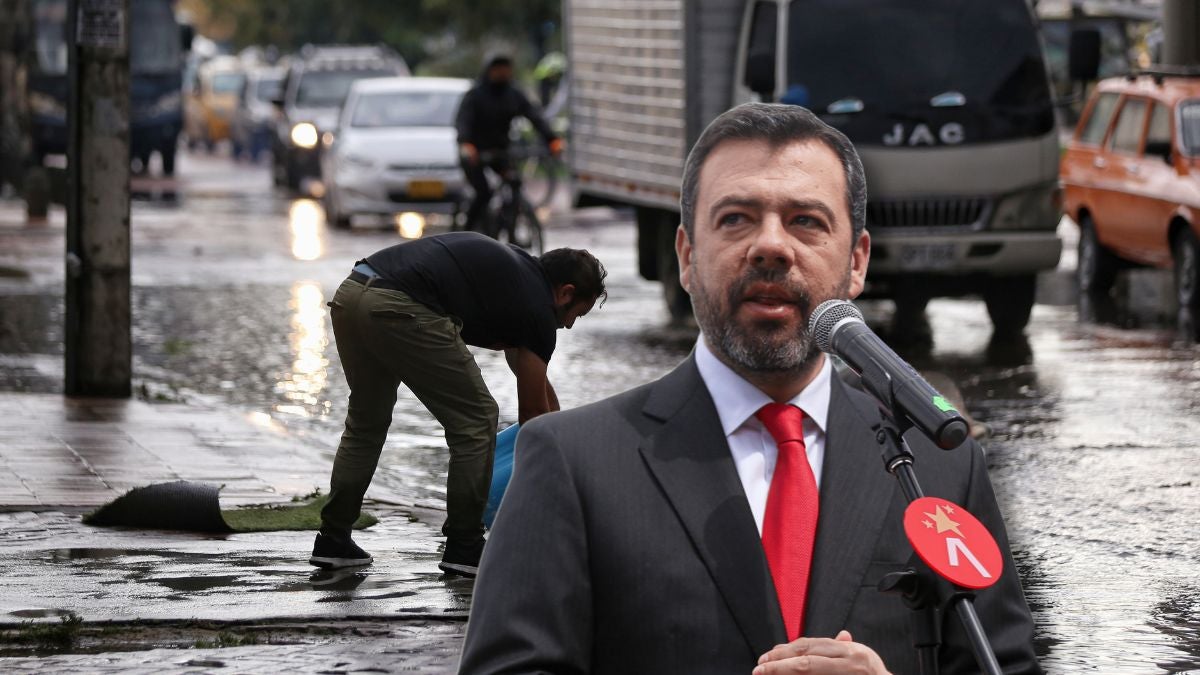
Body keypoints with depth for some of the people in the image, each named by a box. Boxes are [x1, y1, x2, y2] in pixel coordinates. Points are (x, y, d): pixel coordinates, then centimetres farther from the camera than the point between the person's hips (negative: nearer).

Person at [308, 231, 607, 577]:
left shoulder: (515, 271, 31)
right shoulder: (536, 306, 7)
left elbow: (528, 371, 43)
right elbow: (532, 413, 15)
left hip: (350, 294, 9)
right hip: (400, 310, -9)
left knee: (366, 421, 27)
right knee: (475, 420, 7)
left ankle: (333, 540, 29)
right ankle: (463, 548, 14)